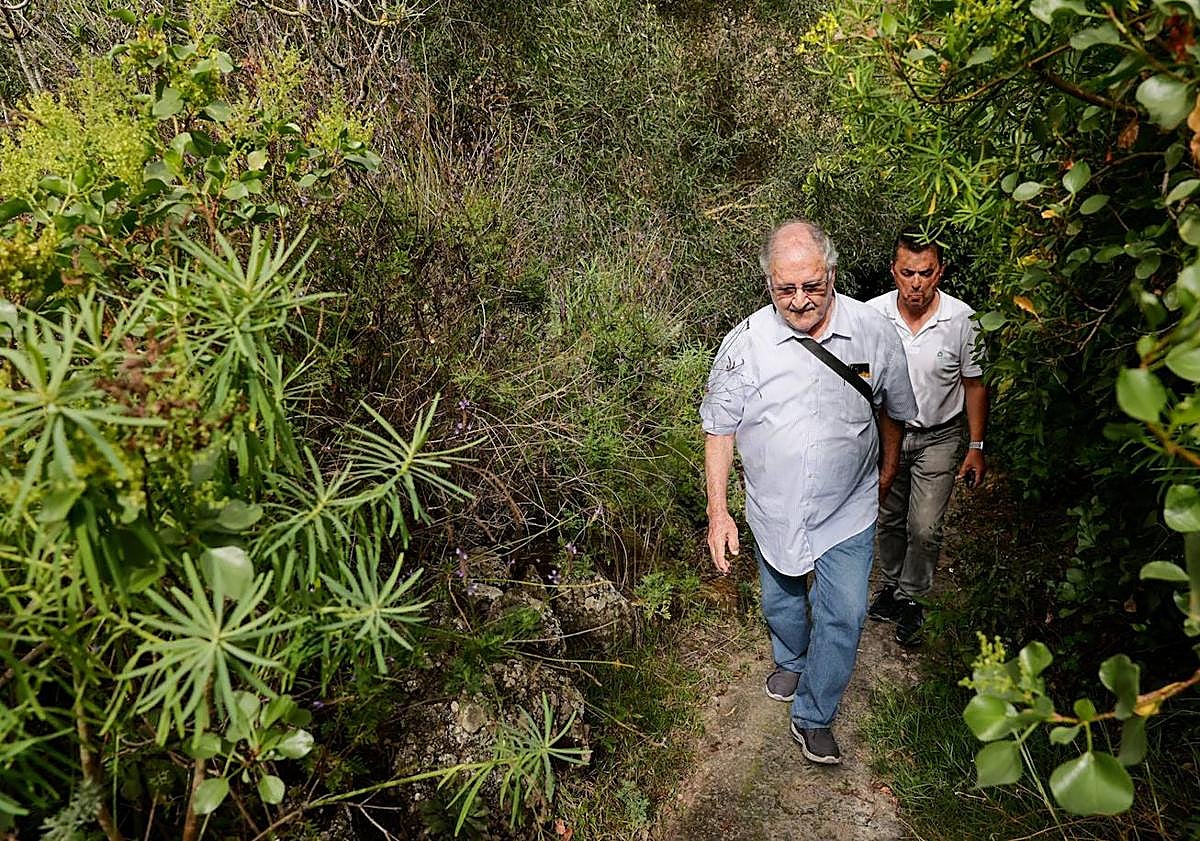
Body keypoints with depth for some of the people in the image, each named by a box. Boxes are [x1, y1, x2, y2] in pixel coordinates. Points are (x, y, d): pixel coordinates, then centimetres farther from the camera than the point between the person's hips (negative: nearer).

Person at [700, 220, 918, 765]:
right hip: (774, 510, 1)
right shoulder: (745, 343, -17)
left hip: (849, 511, 0)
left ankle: (812, 717, 24)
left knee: (843, 614, 2)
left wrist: (887, 468, 18)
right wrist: (718, 512, -10)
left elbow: (893, 409, 5)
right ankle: (791, 662, 54)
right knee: (781, 602, 21)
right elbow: (719, 428, -8)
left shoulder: (874, 332, -14)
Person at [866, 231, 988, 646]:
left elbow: (975, 385, -5)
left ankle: (911, 600, 21)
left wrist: (976, 448, -3)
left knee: (925, 529, -2)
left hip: (938, 437, -1)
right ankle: (892, 584, 39)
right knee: (889, 519, 16)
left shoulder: (962, 319, -17)